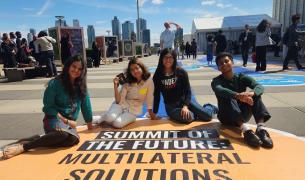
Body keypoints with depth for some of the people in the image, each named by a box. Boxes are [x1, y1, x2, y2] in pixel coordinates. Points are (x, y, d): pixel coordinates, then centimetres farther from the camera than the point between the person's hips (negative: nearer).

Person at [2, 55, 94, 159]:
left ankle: (38, 139, -17)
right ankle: (23, 146, -29)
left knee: (73, 139, -32)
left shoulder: (81, 85, 7)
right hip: (54, 118, -4)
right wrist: (65, 120, -12)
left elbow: (85, 104, 13)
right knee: (63, 133, -40)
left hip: (70, 122, 5)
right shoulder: (55, 83, -8)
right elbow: (48, 107, -8)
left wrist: (89, 123, 16)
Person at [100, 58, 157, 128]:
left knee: (117, 123, -29)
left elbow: (149, 98, -3)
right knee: (110, 118, -29)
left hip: (133, 110, -1)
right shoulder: (127, 82, -4)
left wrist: (151, 113, 1)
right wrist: (115, 85, -22)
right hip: (122, 104, 2)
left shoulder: (148, 81, -11)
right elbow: (119, 101, -11)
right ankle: (105, 118, 5)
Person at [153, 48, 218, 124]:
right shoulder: (157, 76, -6)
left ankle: (210, 107, 28)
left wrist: (185, 106, -21)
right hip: (171, 106, -1)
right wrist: (154, 113, -4)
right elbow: (156, 95, -2)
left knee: (208, 116, -9)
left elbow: (188, 91, -6)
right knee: (187, 117, -32)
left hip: (184, 100, 1)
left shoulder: (181, 72, -5)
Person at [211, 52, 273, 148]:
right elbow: (220, 90, -32)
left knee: (255, 95, -20)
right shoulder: (216, 81, -7)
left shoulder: (242, 77, 0)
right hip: (226, 116, -2)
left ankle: (261, 129, -36)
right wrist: (238, 96, -50)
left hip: (243, 114, 3)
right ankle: (246, 131, -48)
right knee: (229, 98, -31)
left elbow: (260, 87, -18)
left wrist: (251, 93, -42)